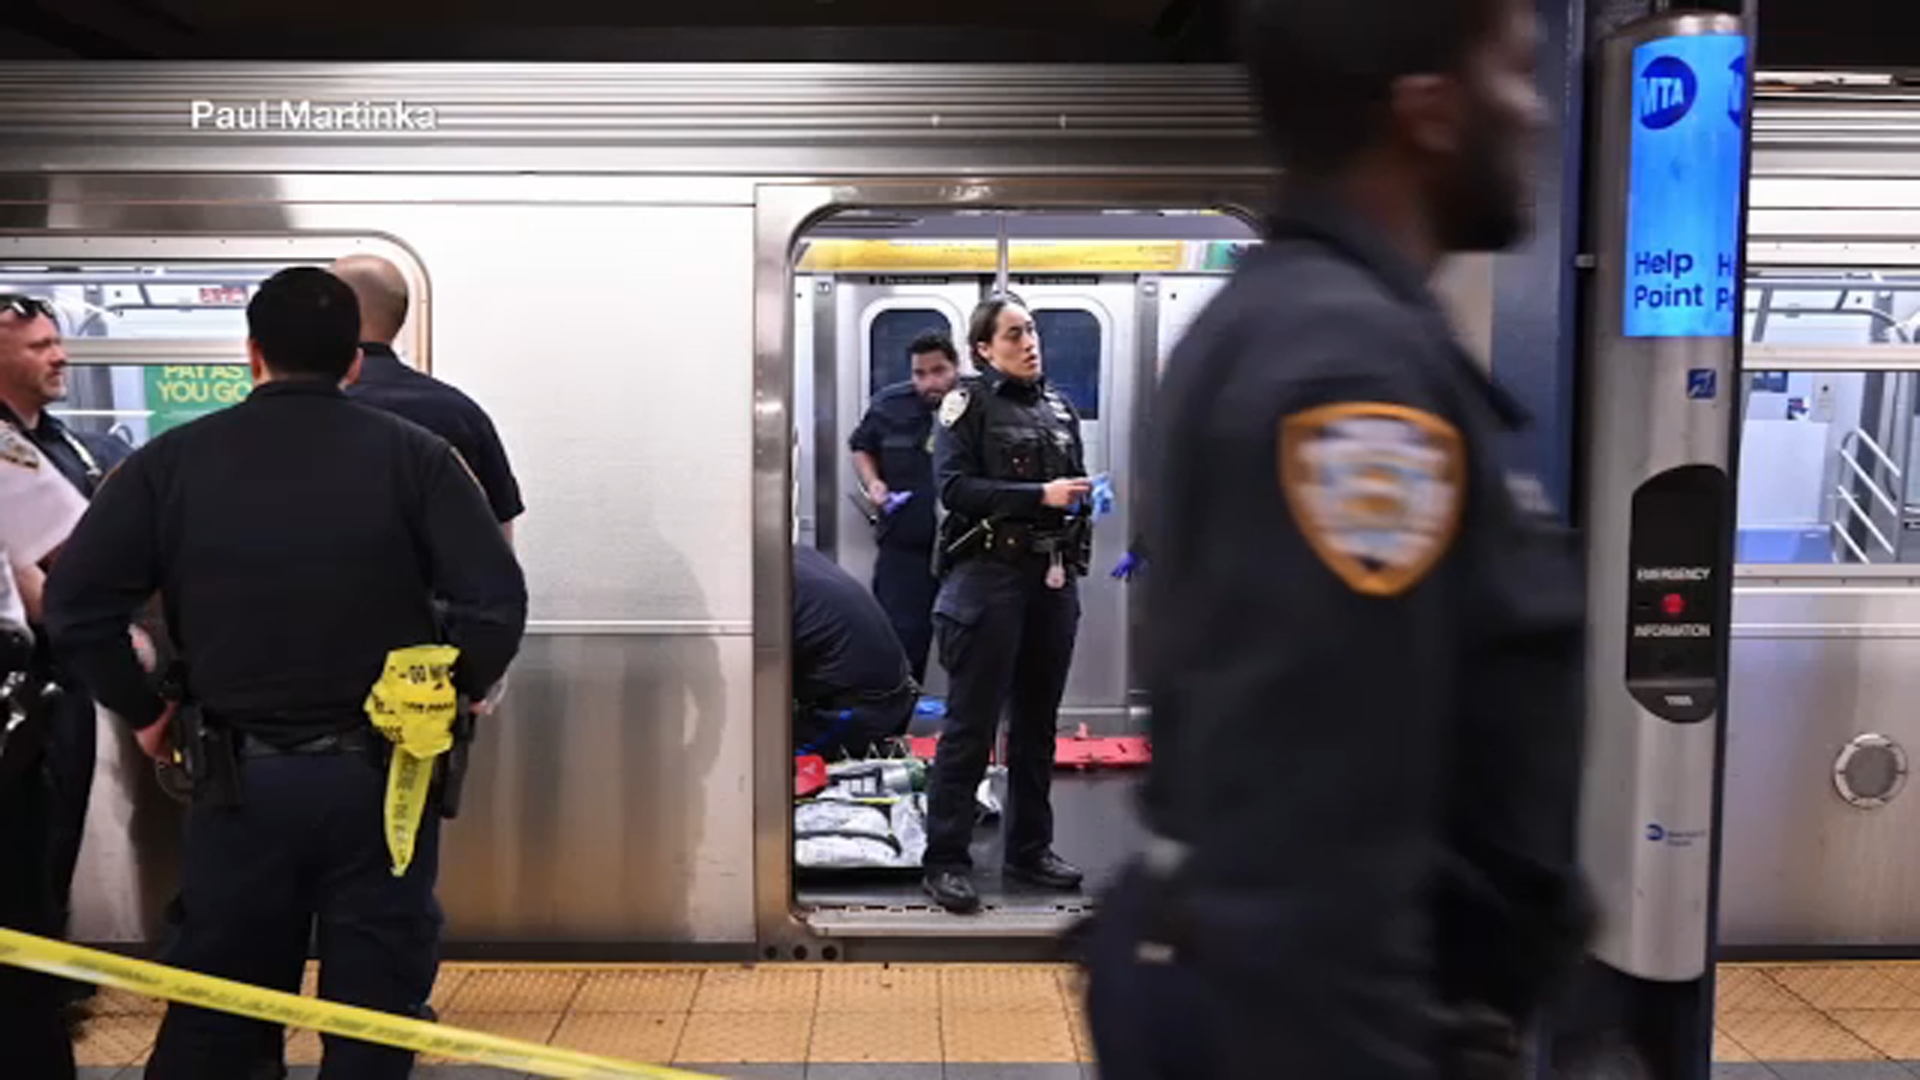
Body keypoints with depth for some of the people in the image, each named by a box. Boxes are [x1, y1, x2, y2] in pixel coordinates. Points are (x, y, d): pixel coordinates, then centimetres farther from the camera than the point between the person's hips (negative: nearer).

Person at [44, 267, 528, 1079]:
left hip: (239, 779, 2)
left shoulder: (171, 462, -1)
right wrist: (462, 686, 5)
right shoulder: (414, 455, -6)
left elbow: (74, 603, -4)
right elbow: (497, 598, -12)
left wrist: (141, 709, 9)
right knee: (373, 1010, 11)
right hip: (380, 776, -1)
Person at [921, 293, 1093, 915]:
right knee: (970, 726, -3)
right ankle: (946, 862, 4)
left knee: (1037, 724, 13)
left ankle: (1029, 850, 25)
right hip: (988, 576, -6)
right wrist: (1039, 496, -19)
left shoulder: (1060, 409, 16)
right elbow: (954, 486, -14)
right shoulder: (969, 403, -2)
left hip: (1054, 580, 6)